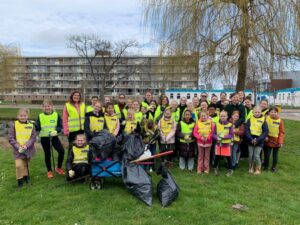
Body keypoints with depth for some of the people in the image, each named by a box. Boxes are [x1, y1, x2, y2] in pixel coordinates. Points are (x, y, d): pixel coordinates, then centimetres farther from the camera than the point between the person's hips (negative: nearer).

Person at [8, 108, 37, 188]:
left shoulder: (31, 125, -3)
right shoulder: (13, 124, -6)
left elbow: (33, 137, -5)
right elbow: (11, 138, -7)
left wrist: (26, 146, -19)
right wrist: (18, 147, -17)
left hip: (28, 149, 2)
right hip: (18, 150, -1)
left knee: (26, 165, 16)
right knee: (19, 165, -10)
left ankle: (25, 176, 38)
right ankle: (20, 180, 11)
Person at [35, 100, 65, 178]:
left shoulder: (56, 115, -2)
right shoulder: (40, 116, 1)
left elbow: (60, 126, -4)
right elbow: (37, 128, 1)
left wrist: (56, 131, -21)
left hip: (54, 137, 0)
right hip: (44, 138, 1)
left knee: (61, 151, -13)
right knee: (47, 154, 10)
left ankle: (59, 167, 11)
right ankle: (49, 171, 27)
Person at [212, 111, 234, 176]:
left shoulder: (230, 125, -6)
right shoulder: (217, 124, -1)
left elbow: (231, 135, -8)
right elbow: (213, 134, 0)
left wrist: (225, 136, -23)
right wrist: (217, 137, -19)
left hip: (226, 144, -2)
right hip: (218, 143, 2)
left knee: (228, 157, 6)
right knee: (217, 157, 10)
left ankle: (230, 170, 24)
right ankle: (215, 168, 31)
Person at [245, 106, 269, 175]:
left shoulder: (263, 120, -4)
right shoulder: (250, 119, 0)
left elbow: (266, 131, -7)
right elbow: (247, 129, -3)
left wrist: (258, 140, -15)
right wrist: (251, 139, -15)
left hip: (259, 141, -2)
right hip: (251, 140, 2)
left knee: (256, 155, -4)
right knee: (251, 155, 7)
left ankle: (258, 169, 17)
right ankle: (251, 168, 27)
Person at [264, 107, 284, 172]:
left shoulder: (280, 121, -8)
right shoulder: (266, 118, -7)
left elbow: (281, 132, -6)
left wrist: (281, 142, -10)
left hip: (276, 141, 0)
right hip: (268, 140, 0)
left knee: (275, 155, 14)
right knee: (266, 154, 6)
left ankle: (274, 167, 30)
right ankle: (266, 166, 26)